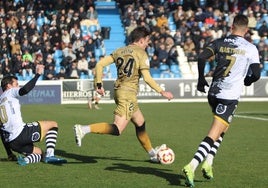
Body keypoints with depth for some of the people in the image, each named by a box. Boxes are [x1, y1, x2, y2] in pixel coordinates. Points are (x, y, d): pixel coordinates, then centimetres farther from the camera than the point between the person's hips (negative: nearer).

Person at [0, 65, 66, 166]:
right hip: (20, 133, -8)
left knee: (38, 152, 27)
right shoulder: (10, 92, 5)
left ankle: (25, 159, -7)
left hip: (11, 142, 8)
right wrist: (38, 74, -12)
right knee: (53, 124, 8)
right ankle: (49, 155, -8)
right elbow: (25, 90, -20)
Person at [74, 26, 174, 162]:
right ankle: (84, 129, -30)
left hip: (118, 90, 9)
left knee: (140, 123, 21)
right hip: (128, 93, -9)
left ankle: (152, 153, 32)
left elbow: (100, 64, 8)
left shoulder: (119, 51, 14)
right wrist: (162, 92, -3)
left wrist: (99, 84, 13)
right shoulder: (141, 53, -5)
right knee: (117, 129, -15)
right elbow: (147, 78, -12)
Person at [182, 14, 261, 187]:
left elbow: (202, 57, -5)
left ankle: (208, 162, 14)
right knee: (214, 135, -8)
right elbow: (256, 74, -3)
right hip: (230, 96, -5)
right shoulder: (251, 49, -2)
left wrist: (201, 79, 7)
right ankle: (192, 165, -22)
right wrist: (246, 81, 19)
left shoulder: (219, 43, 6)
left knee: (223, 129, 26)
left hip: (213, 93, 5)